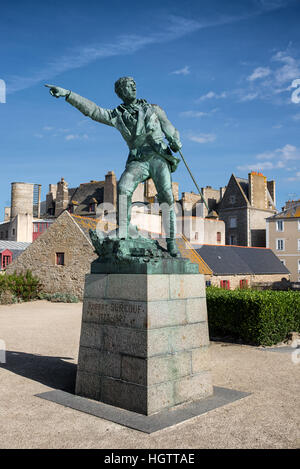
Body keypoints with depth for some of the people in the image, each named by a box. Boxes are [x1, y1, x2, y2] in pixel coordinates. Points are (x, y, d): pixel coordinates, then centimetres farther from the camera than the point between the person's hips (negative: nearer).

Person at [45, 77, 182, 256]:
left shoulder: (153, 108, 17)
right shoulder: (117, 116, 14)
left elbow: (170, 129, 20)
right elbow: (92, 109, 8)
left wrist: (175, 141, -3)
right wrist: (67, 94, -1)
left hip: (159, 157, 0)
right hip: (138, 161, 1)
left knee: (166, 195, -17)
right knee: (123, 188, -26)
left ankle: (171, 242, -12)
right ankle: (122, 236, -24)